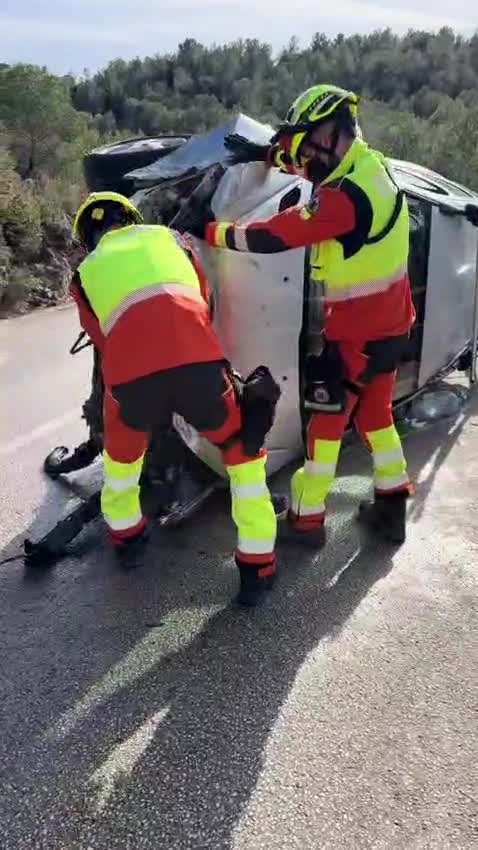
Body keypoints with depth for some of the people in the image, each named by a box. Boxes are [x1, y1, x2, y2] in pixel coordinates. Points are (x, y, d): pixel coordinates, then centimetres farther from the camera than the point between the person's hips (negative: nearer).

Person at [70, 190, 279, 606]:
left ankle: (126, 536, 49)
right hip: (196, 357, 0)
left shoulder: (86, 272, 31)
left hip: (130, 371, 1)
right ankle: (256, 566, 20)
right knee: (244, 450, 21)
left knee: (122, 452, 31)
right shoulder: (168, 236, 32)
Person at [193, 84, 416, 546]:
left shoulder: (345, 195, -25)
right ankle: (392, 507, 30)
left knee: (326, 422, 5)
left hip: (355, 335, -9)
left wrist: (209, 231, -13)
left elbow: (272, 236, -25)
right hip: (389, 326, 9)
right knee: (376, 416, 19)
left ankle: (306, 517, 18)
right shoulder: (371, 165, 4)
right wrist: (266, 153, 16)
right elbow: (319, 164, 23)